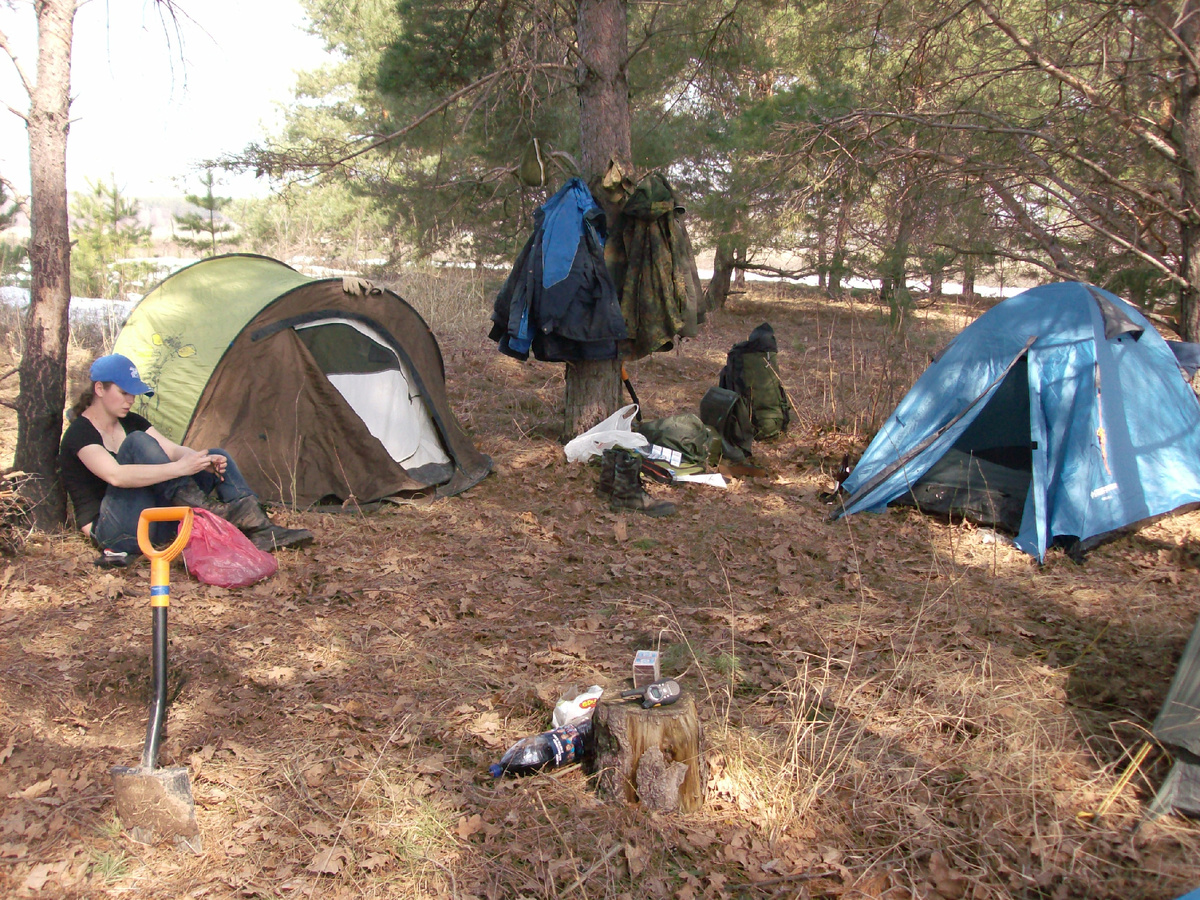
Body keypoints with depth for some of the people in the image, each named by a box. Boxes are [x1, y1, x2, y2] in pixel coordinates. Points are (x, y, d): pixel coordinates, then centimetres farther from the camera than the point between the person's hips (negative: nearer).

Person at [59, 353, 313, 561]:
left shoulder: (129, 422, 12)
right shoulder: (79, 434, -13)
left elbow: (173, 450, 0)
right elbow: (115, 475, -31)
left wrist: (202, 461, -22)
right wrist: (178, 468, -37)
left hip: (149, 522, 8)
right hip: (109, 531, -8)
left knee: (218, 458, -2)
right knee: (138, 442, -27)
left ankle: (261, 531, -20)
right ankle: (208, 510, -34)